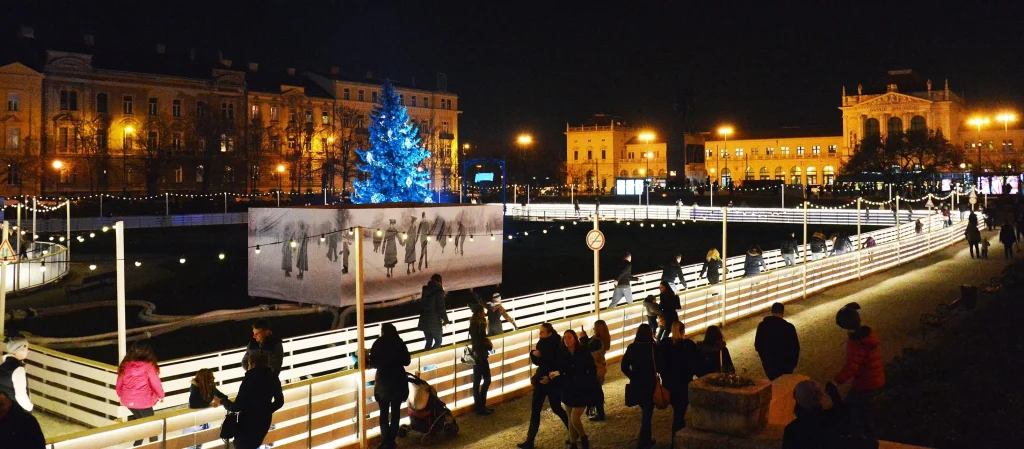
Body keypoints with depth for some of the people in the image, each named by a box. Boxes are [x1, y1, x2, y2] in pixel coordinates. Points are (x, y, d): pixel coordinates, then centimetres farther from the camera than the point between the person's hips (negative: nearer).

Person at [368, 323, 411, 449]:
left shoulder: (378, 344, -7)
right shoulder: (400, 343, -2)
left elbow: (373, 363, -8)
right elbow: (407, 362, 1)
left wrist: (367, 359, 13)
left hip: (383, 381, -1)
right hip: (398, 380, 1)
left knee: (384, 413, 8)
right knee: (395, 411, 10)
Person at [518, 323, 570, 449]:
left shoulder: (557, 346, -18)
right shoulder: (542, 343, 1)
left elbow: (560, 367, -18)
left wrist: (551, 377, -24)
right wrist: (534, 354, -10)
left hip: (553, 382, -6)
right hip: (541, 380, 6)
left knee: (556, 408, 7)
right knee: (535, 409, 4)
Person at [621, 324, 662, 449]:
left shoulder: (631, 348, -4)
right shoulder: (654, 348, -15)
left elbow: (624, 367, -2)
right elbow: (660, 366, -13)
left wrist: (634, 377, 9)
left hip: (636, 385, 4)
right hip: (650, 384, -4)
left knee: (645, 411, 22)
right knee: (647, 412, 5)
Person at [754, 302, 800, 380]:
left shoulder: (762, 325, -8)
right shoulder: (789, 327, -17)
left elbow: (757, 345, 1)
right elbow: (795, 347, -9)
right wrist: (794, 362, 6)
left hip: (768, 362, 3)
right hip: (785, 363, -2)